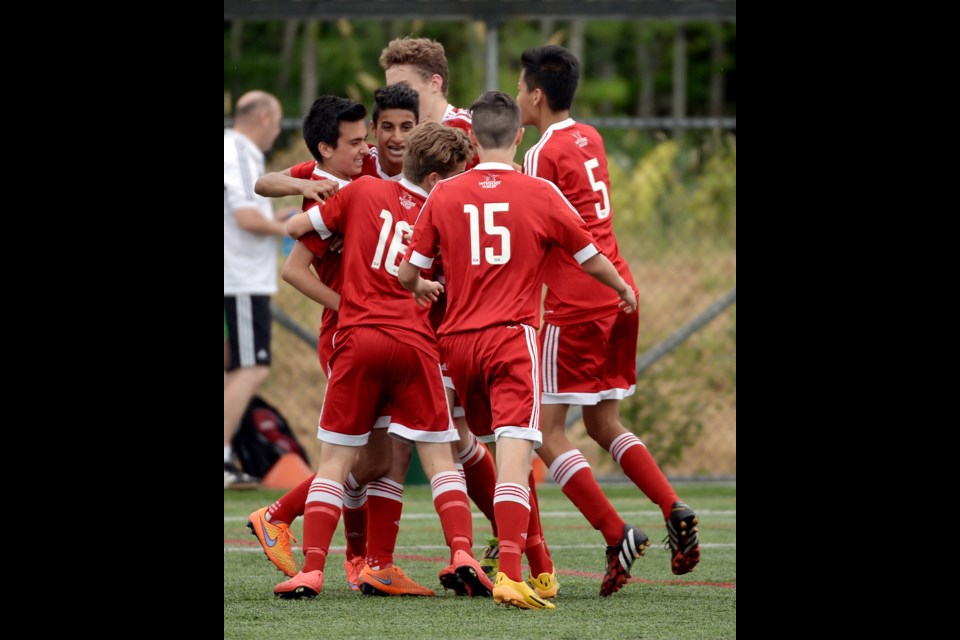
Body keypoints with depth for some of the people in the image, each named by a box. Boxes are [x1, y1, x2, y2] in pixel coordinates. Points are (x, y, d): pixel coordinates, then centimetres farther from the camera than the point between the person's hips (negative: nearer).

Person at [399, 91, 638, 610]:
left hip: (457, 339, 3)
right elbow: (590, 259, 10)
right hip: (513, 336, -3)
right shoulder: (541, 195, 0)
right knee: (514, 452, -12)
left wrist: (420, 289, 32)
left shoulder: (444, 195, 4)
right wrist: (624, 291, 31)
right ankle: (510, 574, -25)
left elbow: (408, 273, 7)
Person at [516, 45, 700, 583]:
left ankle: (615, 533, -13)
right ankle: (674, 509, -3)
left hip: (575, 303, -8)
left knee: (546, 430, -3)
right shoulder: (589, 139, 13)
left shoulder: (544, 154, -10)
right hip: (619, 290, 8)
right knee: (605, 423, 16)